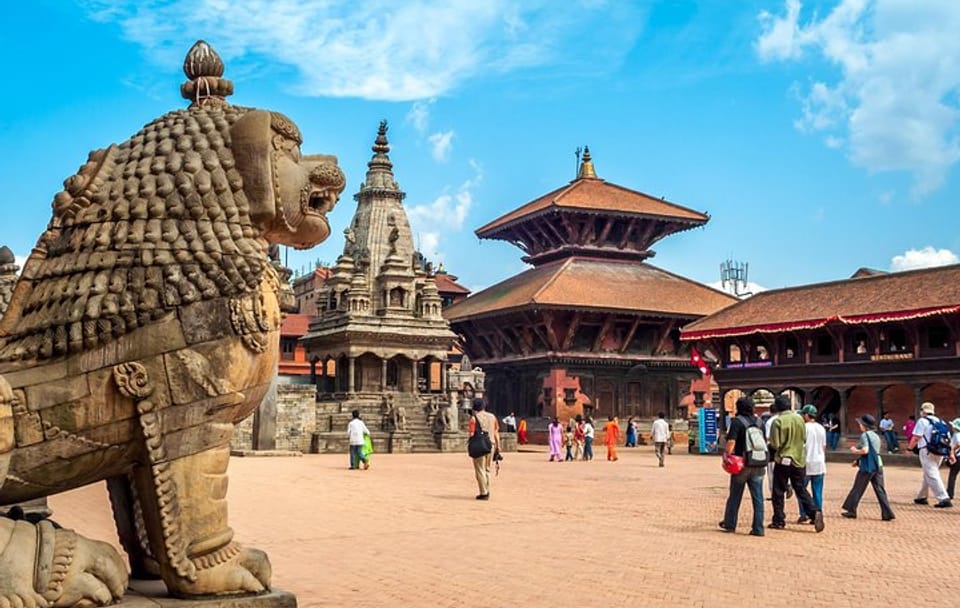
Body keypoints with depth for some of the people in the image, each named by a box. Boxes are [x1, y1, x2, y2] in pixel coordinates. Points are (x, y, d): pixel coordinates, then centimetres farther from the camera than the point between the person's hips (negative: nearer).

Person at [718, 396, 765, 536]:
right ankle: (758, 528, 2)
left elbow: (731, 442, -19)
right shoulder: (759, 422, 8)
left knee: (735, 496, 10)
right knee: (758, 497, 5)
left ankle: (729, 524, 21)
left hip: (742, 465, -4)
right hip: (758, 465, 4)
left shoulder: (737, 422, -9)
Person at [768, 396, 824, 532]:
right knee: (800, 489, 14)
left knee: (778, 491, 7)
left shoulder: (778, 421, -15)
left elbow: (775, 444, -16)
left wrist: (769, 445, 6)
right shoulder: (799, 418, 1)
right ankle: (815, 512, -5)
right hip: (799, 460, 5)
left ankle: (779, 521, 10)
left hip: (783, 460, -5)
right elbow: (804, 438, 11)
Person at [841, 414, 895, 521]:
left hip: (867, 467, -7)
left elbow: (865, 450, -22)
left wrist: (855, 451, -4)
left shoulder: (865, 435, -9)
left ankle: (850, 511, 11)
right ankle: (887, 513, 0)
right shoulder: (876, 436, 17)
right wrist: (859, 460, 24)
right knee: (880, 490, 6)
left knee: (857, 489, 4)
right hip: (878, 465, 7)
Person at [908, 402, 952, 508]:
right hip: (940, 452, 8)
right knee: (927, 475, 20)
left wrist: (909, 448, 2)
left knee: (932, 476, -8)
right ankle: (922, 497, 30)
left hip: (927, 451, -7)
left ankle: (944, 499, -18)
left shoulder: (922, 421, -4)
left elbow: (916, 438, -10)